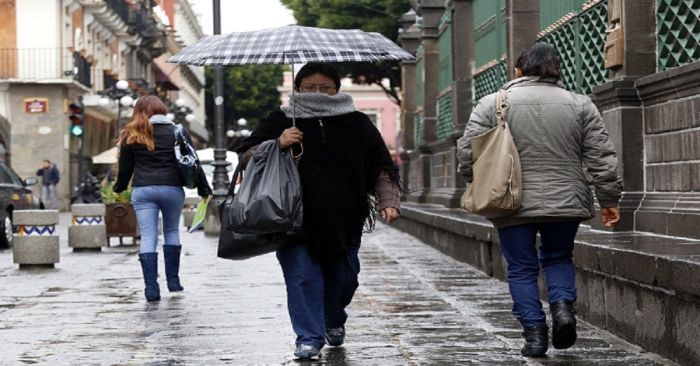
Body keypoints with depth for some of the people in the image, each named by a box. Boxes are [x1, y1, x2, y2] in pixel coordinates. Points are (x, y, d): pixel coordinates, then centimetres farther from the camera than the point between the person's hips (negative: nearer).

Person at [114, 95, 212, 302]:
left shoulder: (132, 136, 5)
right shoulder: (177, 131, 6)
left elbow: (125, 168, 8)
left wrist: (119, 188, 25)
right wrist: (204, 188, 11)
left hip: (142, 190, -1)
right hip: (172, 188, 1)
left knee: (148, 237, -2)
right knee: (172, 231, 18)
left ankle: (151, 289, -8)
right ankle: (173, 281, 20)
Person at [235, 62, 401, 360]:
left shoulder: (357, 124, 9)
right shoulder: (280, 121, 3)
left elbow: (381, 167, 13)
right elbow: (244, 156, 2)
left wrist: (388, 201, 0)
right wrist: (276, 145, -15)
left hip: (344, 222, 2)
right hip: (296, 220, -2)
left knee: (343, 277, 10)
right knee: (302, 277, -9)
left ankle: (334, 322, 38)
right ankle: (309, 338, -2)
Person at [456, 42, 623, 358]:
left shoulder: (492, 104, -1)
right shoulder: (580, 105, 3)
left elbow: (467, 151, -3)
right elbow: (601, 158, 2)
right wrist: (609, 199, 9)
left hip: (514, 205, -1)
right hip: (565, 202, 2)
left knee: (522, 269, 8)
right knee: (558, 258, 21)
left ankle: (534, 333, 3)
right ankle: (562, 304, -2)